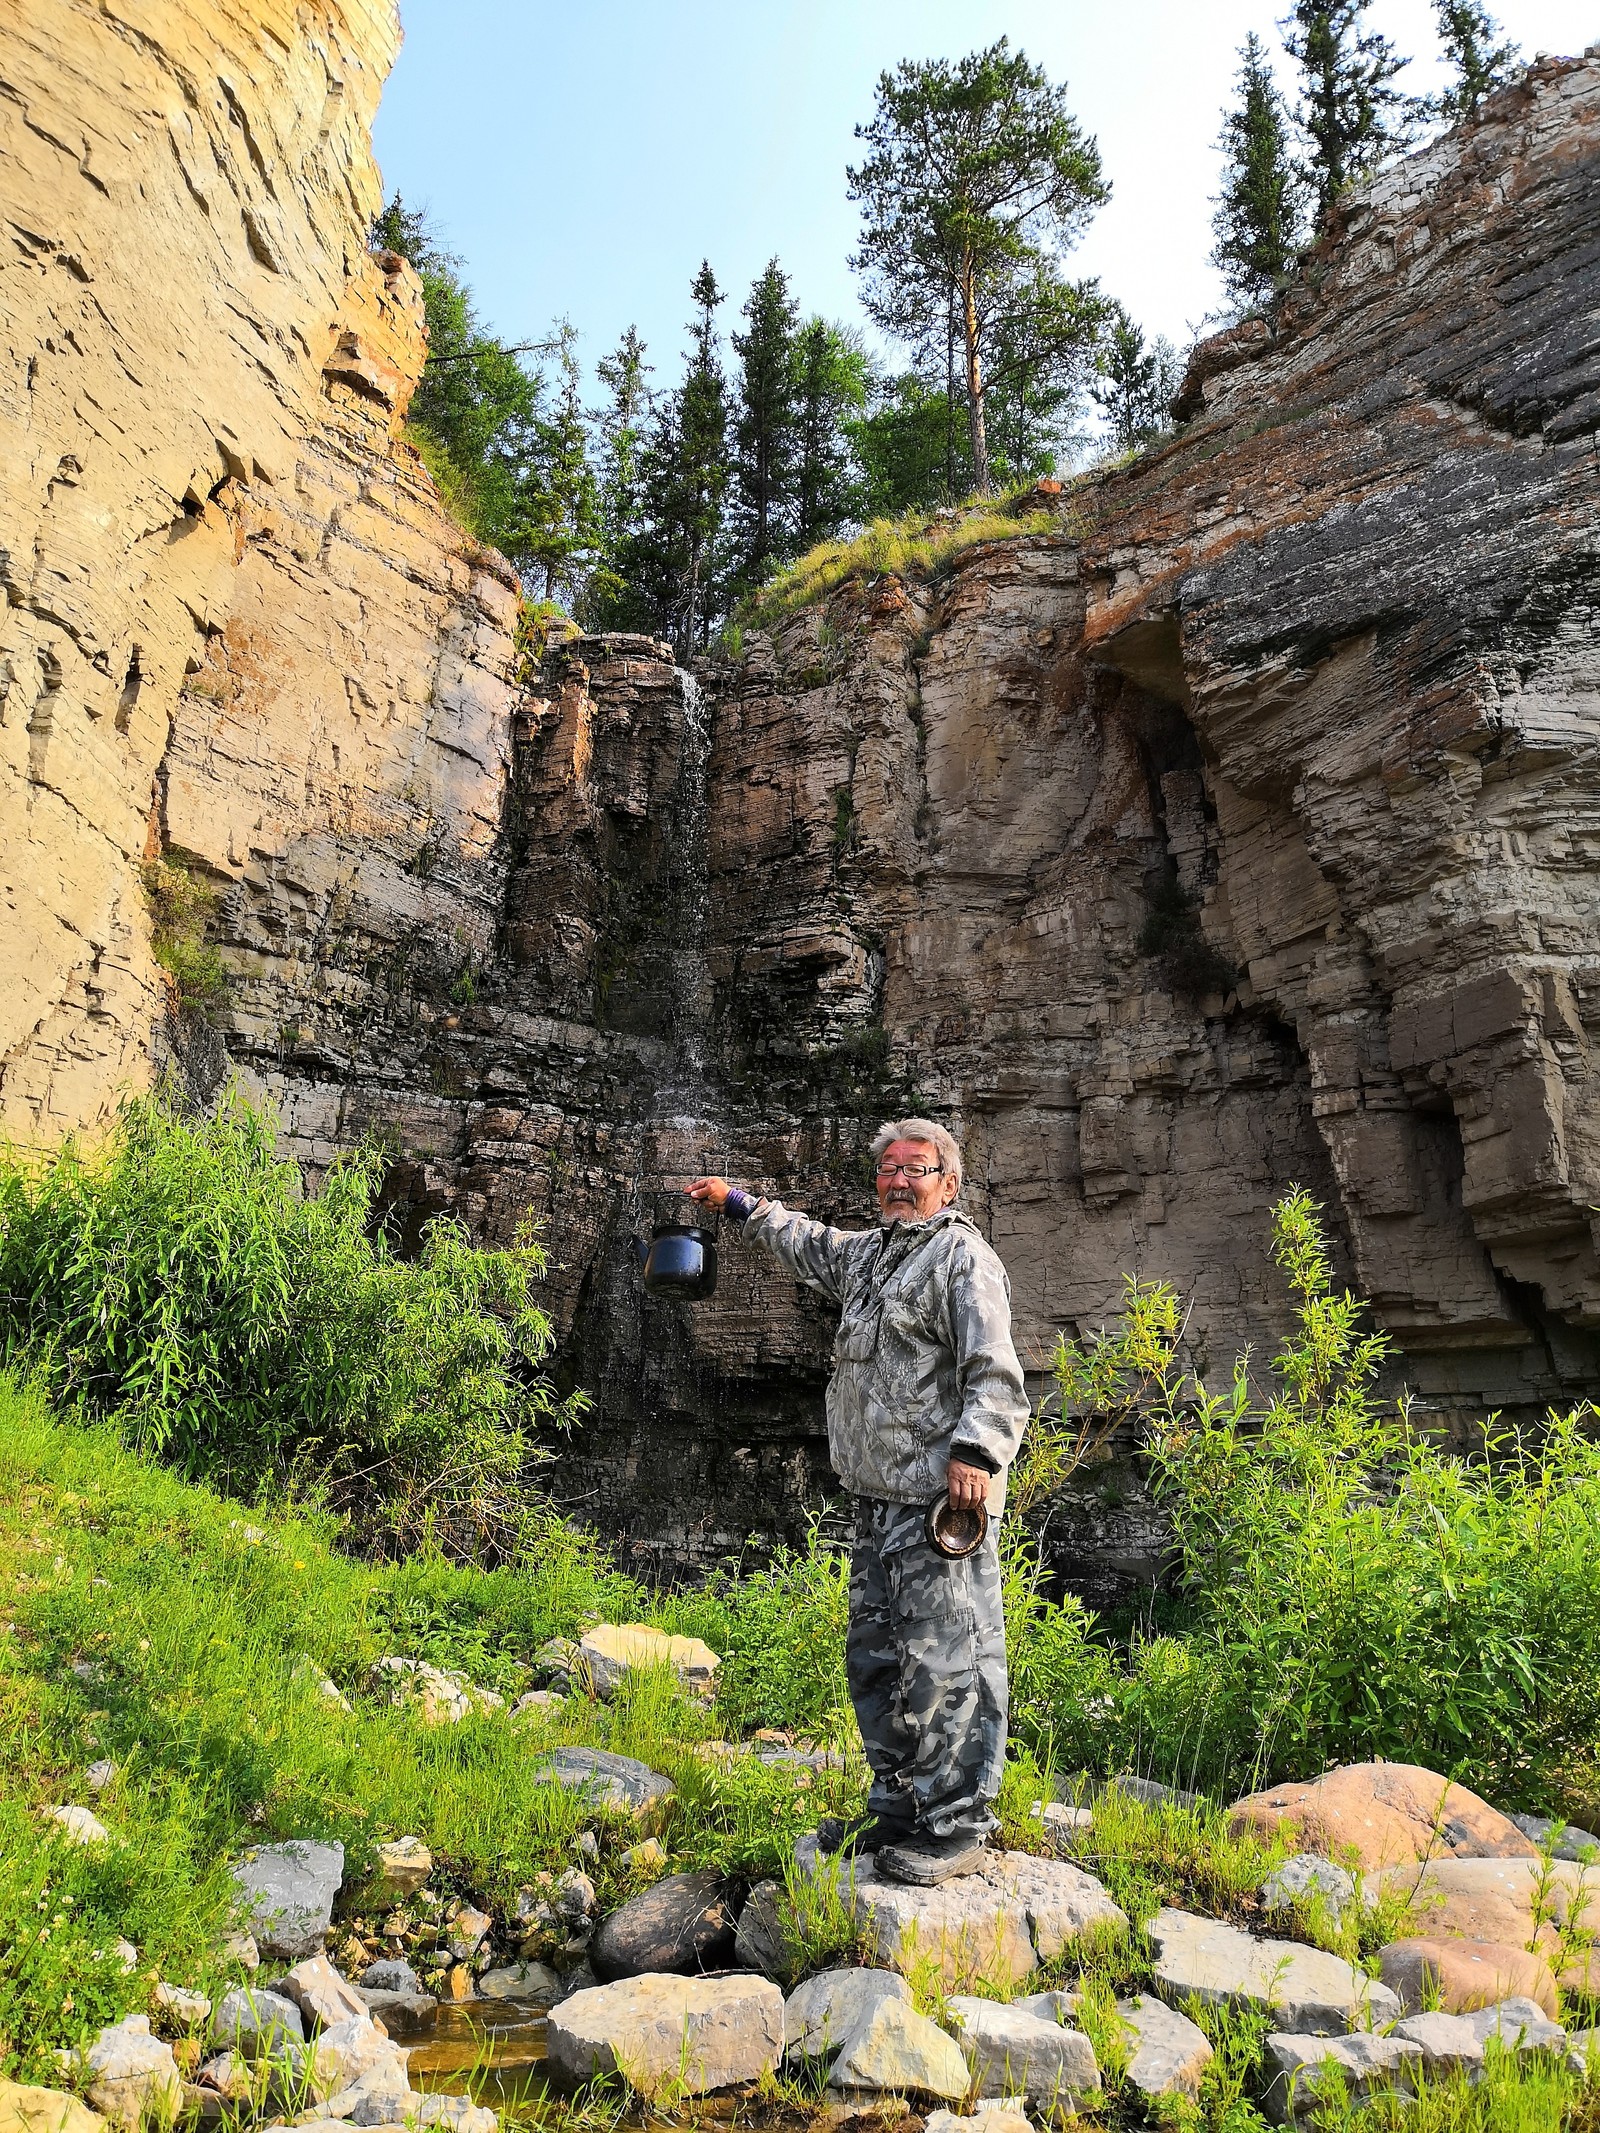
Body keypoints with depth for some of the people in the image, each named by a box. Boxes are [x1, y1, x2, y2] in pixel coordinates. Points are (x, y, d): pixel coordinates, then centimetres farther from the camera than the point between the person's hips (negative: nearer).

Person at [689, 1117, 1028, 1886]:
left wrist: (976, 1450, -26)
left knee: (945, 1662, -5)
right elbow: (806, 1241, 39)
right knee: (876, 1656, 16)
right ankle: (898, 1806, 29)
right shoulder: (866, 1253, 19)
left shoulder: (961, 1256, -8)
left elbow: (994, 1373, -15)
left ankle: (956, 1827, 7)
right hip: (879, 1501, 9)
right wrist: (739, 1204, 42)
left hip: (942, 1502, -9)